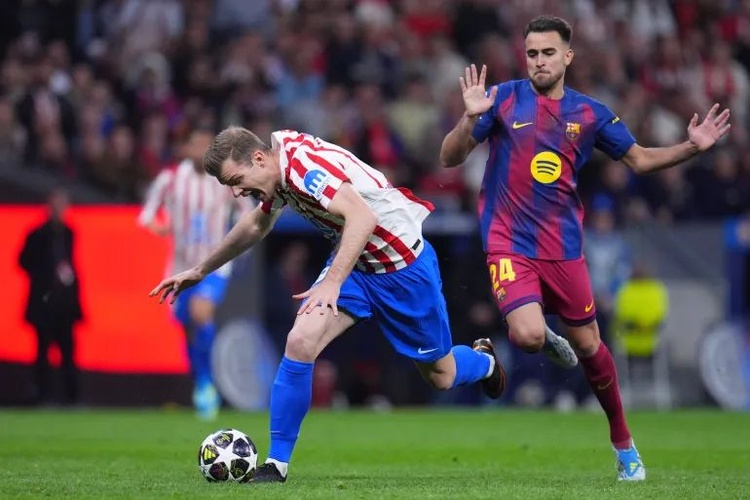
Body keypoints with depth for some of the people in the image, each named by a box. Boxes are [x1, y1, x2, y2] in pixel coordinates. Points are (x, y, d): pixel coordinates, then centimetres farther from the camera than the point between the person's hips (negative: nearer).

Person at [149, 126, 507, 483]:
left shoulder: (304, 164, -30)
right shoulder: (279, 173, -2)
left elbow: (363, 216, -43)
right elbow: (257, 225, 19)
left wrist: (332, 282, -50)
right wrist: (200, 271, 23)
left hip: (404, 266, -7)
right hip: (353, 262, 7)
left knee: (441, 377, 10)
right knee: (300, 343, -18)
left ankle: (483, 360, 47)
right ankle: (276, 464, -11)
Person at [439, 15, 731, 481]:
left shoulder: (590, 113, 5)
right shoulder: (504, 99, -3)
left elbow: (639, 159, 14)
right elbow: (450, 159, -4)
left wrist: (692, 146, -1)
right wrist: (470, 118, -23)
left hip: (564, 246, 2)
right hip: (510, 244, -2)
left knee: (588, 345, 7)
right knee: (527, 336, -24)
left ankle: (623, 442, 27)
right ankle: (550, 342, 16)